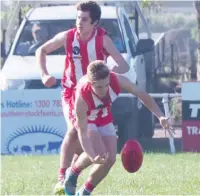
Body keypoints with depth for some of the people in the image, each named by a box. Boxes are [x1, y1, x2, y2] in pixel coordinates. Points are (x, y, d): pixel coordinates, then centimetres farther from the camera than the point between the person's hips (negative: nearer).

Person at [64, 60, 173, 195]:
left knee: (110, 159, -4)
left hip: (104, 117, 5)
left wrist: (160, 116, -29)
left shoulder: (117, 80, -35)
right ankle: (73, 172, 2)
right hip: (84, 118, -4)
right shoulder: (82, 98, -44)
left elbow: (142, 95, -19)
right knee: (99, 152, -26)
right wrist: (92, 156, -55)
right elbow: (82, 133, -40)